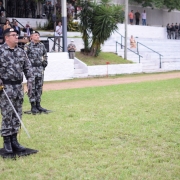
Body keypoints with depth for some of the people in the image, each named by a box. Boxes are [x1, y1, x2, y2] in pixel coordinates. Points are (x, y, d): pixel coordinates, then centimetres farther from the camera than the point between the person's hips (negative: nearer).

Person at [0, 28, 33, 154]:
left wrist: (30, 81, 2)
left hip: (19, 87, 6)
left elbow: (28, 67, 13)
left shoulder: (21, 52, 10)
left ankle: (14, 140, 20)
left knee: (17, 115, 10)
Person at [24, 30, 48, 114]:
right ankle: (33, 106, 3)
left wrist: (45, 63, 13)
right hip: (32, 69, -6)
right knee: (32, 88, -2)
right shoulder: (28, 46, -7)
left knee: (39, 88, 9)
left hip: (40, 69, 6)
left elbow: (45, 55, 22)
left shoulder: (42, 45, 11)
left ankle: (38, 105, 17)